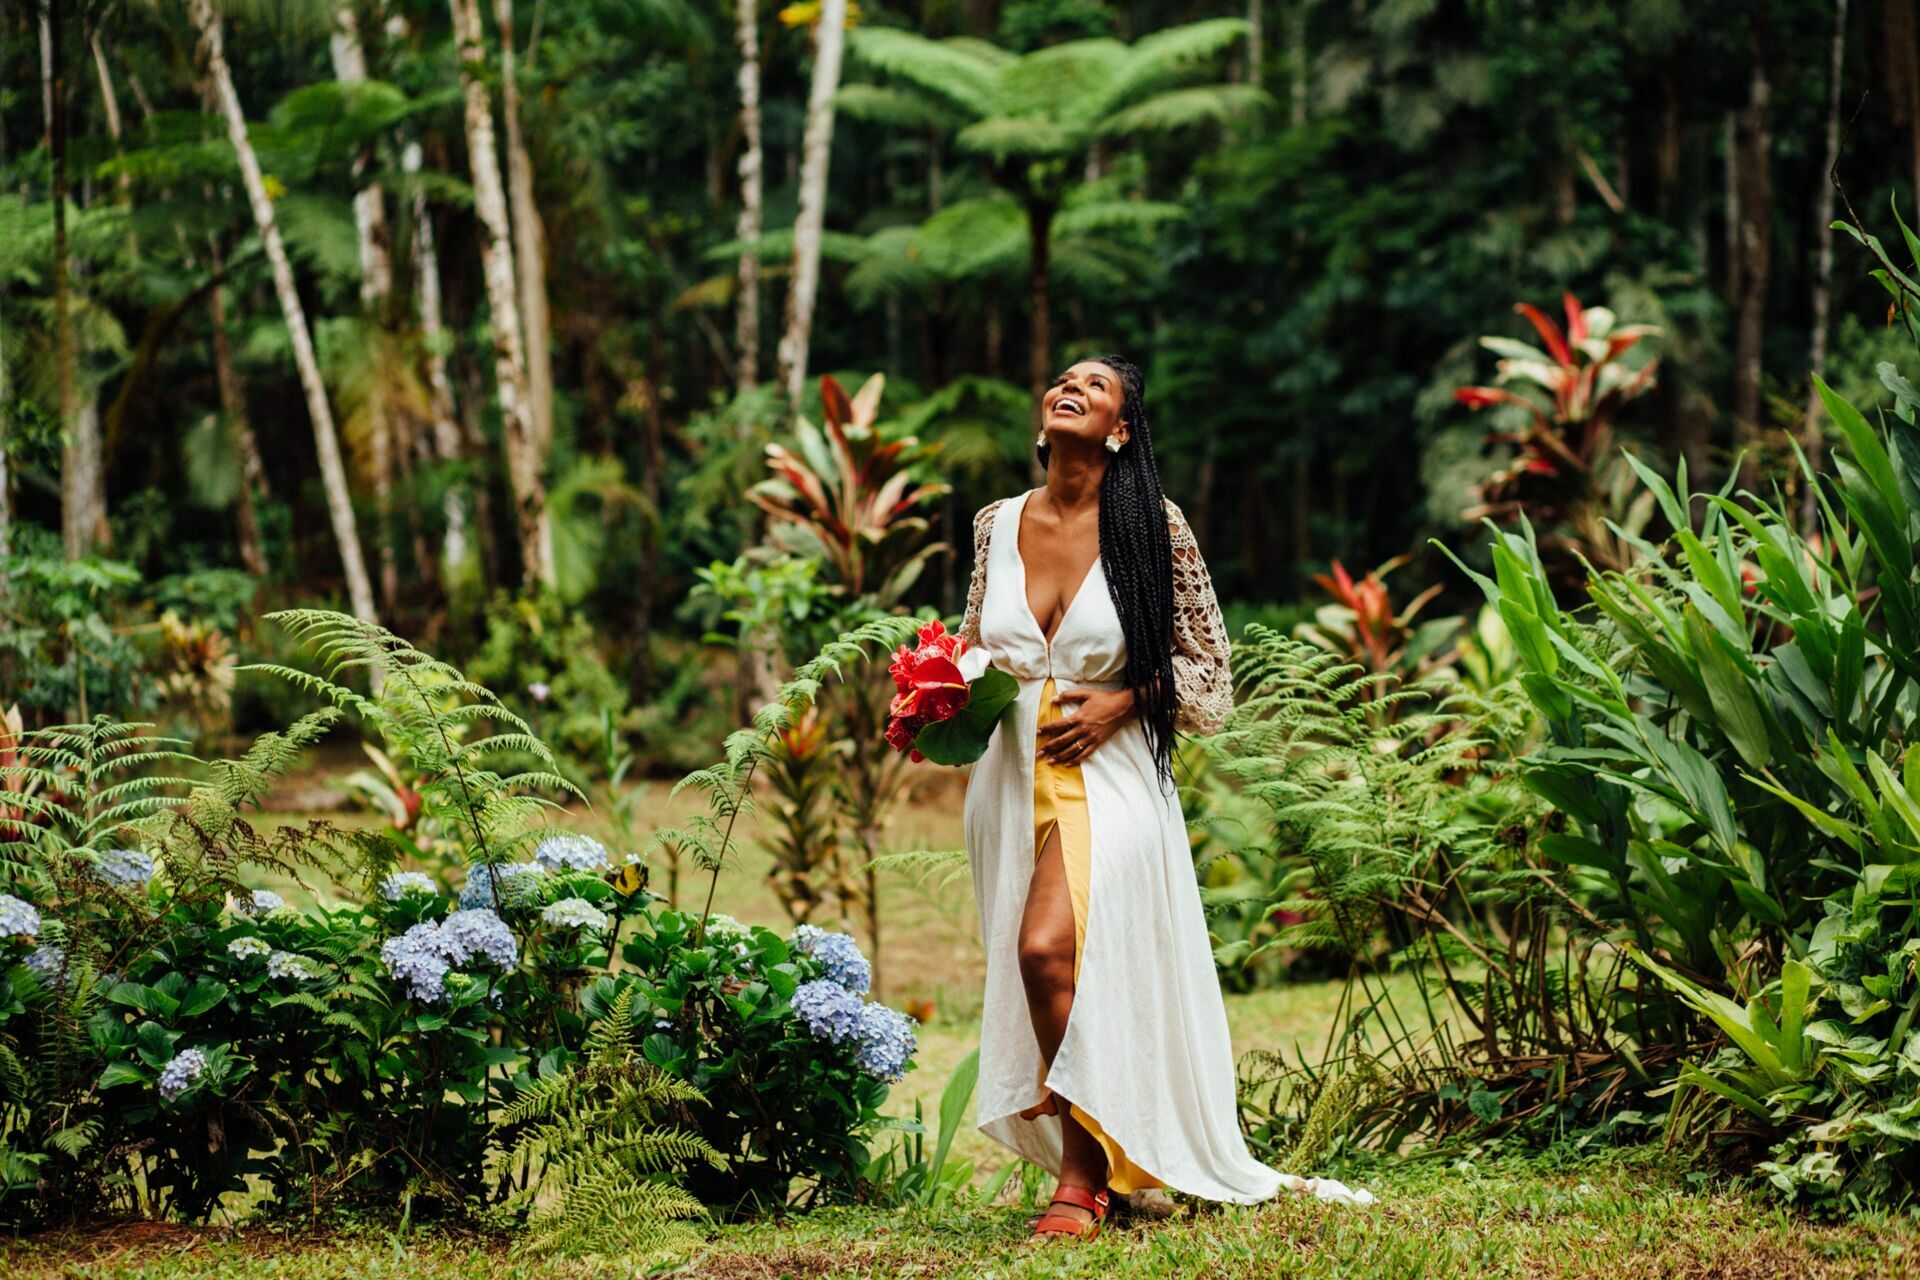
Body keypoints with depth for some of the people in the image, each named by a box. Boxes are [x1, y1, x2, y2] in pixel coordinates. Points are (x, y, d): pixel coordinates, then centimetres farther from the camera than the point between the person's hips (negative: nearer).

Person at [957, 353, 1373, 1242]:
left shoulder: (1153, 529, -3)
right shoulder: (998, 525, 9)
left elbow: (1208, 670, 3)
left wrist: (1124, 701, -12)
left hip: (1105, 776, -5)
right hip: (1012, 779, 5)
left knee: (1050, 948, -24)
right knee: (1036, 969, 7)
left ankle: (1084, 1180, -13)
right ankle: (1092, 1161, 24)